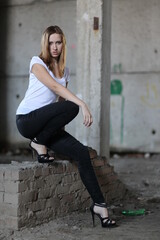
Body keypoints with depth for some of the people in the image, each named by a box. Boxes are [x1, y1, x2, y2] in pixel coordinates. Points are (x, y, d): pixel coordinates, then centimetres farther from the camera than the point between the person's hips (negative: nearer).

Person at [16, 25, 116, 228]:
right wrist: (82, 104, -31)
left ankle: (99, 205, -13)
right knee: (71, 108, -31)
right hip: (26, 120, -6)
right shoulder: (37, 62, -6)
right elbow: (54, 86, -21)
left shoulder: (64, 70, 15)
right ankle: (39, 143, -11)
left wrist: (60, 126, 4)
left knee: (81, 152, -15)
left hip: (46, 125, 6)